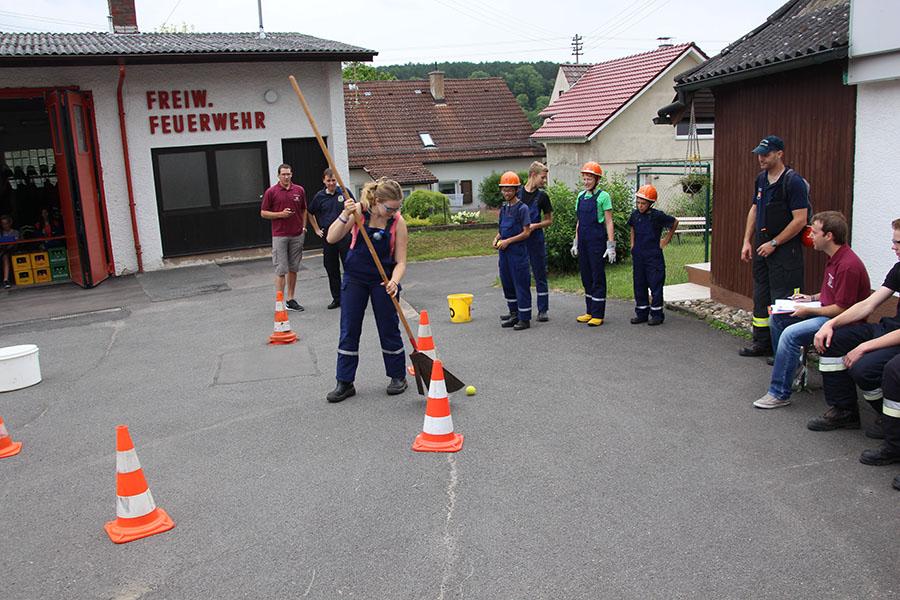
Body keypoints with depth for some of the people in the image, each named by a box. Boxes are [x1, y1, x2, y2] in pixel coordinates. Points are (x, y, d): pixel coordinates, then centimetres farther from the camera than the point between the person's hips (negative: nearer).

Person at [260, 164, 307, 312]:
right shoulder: (271, 192, -2)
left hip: (297, 235, 4)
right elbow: (263, 213, 1)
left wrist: (303, 227, 8)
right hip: (280, 235, -4)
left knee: (293, 269, 9)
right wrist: (280, 214, -13)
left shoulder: (299, 190, 7)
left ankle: (290, 299, 19)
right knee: (281, 270, -5)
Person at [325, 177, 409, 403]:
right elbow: (331, 239, -16)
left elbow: (400, 261, -13)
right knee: (349, 330, 3)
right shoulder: (358, 211, -13)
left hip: (383, 280, -1)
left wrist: (394, 281, -32)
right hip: (355, 277, 1)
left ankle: (398, 377, 24)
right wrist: (345, 215, -30)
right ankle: (345, 383, 13)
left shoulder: (398, 222, -14)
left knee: (389, 329, 5)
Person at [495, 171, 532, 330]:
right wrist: (496, 238, 2)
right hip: (504, 252, 8)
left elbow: (526, 232, -12)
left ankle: (524, 318, 3)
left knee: (521, 284, -3)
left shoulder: (522, 208, -9)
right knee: (507, 283, 14)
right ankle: (514, 314, 27)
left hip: (518, 251, -8)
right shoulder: (504, 208, 13)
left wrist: (508, 241, -16)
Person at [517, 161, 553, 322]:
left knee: (540, 275, 4)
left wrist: (534, 226, -11)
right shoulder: (517, 193, 2)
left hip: (536, 241, -1)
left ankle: (543, 310, 13)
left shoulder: (542, 196, 1)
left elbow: (549, 220, 6)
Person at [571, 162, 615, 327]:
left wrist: (611, 246, -12)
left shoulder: (603, 196, -6)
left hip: (597, 240, -6)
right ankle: (589, 311, 20)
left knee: (597, 277, -2)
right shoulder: (581, 197, 12)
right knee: (586, 277, 11)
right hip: (583, 241, 6)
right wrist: (575, 243, 16)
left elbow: (608, 222, -8)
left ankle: (598, 315, 2)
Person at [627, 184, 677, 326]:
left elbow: (675, 222, 4)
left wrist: (667, 239, 5)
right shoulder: (635, 214, 1)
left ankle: (657, 314, 8)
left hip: (653, 256, -5)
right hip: (638, 256, 5)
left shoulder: (658, 216, -12)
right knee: (639, 285, 9)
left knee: (655, 285, 0)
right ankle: (641, 313, 19)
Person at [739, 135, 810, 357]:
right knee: (761, 296, 14)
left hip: (784, 249, -8)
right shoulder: (761, 179, 11)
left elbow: (800, 220, -17)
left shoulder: (793, 182, -14)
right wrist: (747, 241, 12)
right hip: (762, 247, 9)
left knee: (782, 299, -7)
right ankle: (762, 343, 25)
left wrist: (774, 243, -15)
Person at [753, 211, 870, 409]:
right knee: (777, 319, 8)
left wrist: (808, 310, -16)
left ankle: (780, 394, -18)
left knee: (790, 334, -26)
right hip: (827, 313, 11)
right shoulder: (834, 258, 9)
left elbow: (842, 308, -24)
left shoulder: (848, 265, -24)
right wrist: (811, 298, 9)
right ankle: (790, 368, 17)